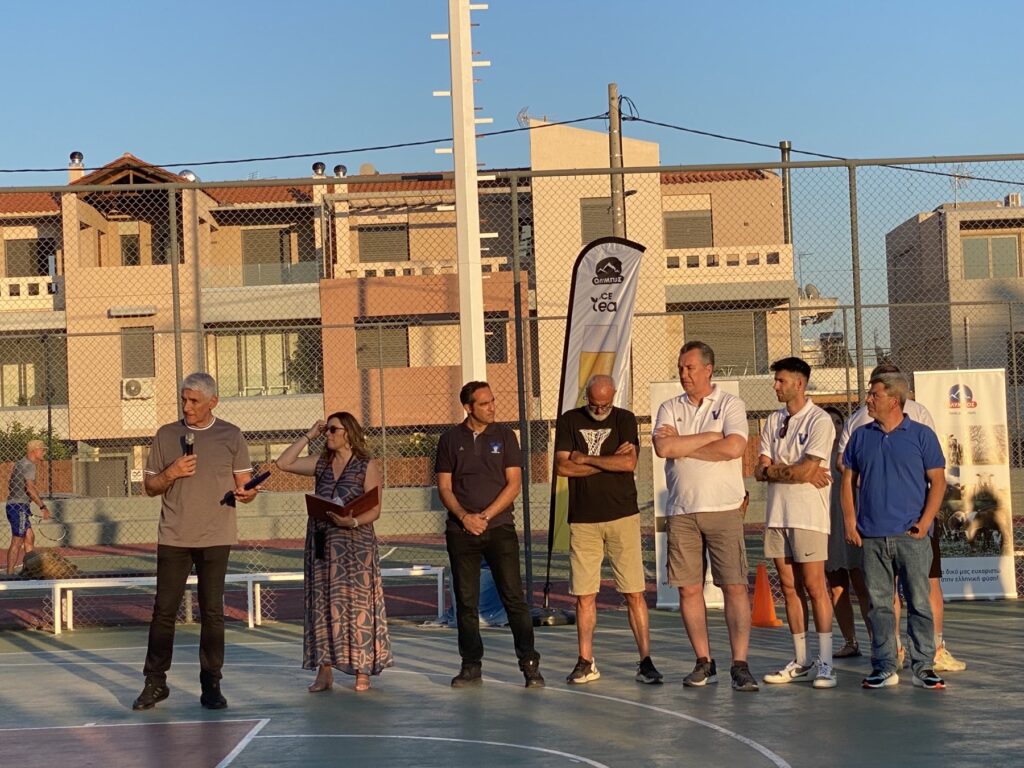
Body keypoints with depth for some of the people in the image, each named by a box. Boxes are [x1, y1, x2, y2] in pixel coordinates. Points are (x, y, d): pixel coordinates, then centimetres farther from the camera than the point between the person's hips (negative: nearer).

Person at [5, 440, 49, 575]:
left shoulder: (19, 463, 17)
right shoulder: (29, 465, -14)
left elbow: (9, 484, 25)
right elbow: (30, 488, -26)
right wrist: (43, 507, -27)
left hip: (12, 505, 10)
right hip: (19, 507, -10)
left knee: (30, 537, 15)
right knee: (17, 542, -6)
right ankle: (10, 573, -3)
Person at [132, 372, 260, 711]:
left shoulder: (231, 436, 4)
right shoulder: (166, 435, 7)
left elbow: (245, 484, 5)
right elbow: (149, 486, 11)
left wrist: (245, 493, -18)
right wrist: (171, 473, -9)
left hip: (215, 538, -1)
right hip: (173, 537, 1)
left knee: (212, 612, 1)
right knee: (164, 610, 0)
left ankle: (211, 686, 7)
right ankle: (155, 683, 9)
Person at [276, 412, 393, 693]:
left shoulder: (367, 466, -1)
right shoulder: (321, 464, 13)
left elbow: (375, 509, -6)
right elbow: (283, 463, 7)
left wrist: (353, 522, -25)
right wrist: (308, 436, 6)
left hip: (355, 545, -5)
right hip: (322, 545, 5)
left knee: (356, 605, -3)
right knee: (323, 605, 3)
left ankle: (362, 672, 2)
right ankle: (325, 672, 7)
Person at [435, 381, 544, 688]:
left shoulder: (504, 436, 5)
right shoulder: (450, 439, 7)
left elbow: (514, 484, 0)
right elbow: (444, 487, 5)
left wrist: (486, 516, -9)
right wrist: (464, 517, -11)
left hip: (499, 527, -1)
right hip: (461, 531, 1)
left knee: (514, 597, -6)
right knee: (466, 601, 4)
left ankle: (530, 664, -4)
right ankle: (471, 666, 13)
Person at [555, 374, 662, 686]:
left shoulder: (625, 420, 5)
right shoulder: (569, 421, 7)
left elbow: (630, 463, -10)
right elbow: (562, 467, -4)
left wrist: (585, 459, -6)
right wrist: (610, 461, -5)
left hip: (622, 516, -1)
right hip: (583, 520, 1)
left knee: (635, 593, -3)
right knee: (584, 595, 3)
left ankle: (645, 662, 0)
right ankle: (586, 663, 12)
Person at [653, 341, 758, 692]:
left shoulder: (730, 405, 3)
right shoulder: (670, 409, 12)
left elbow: (733, 447, -15)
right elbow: (663, 447, -7)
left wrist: (682, 446, -7)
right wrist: (711, 437, -8)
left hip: (723, 509, -3)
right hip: (681, 511, 3)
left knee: (735, 586, -7)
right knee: (689, 588, 4)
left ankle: (739, 664, -5)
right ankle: (704, 662, 13)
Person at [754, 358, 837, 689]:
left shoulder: (819, 420, -7)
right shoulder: (773, 421, 13)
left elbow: (807, 469, -17)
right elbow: (761, 471, 5)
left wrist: (775, 470, -3)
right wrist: (799, 473, -8)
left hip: (808, 515, -6)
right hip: (777, 513, 6)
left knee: (814, 587, -6)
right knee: (790, 588, 9)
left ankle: (825, 664, -2)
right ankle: (801, 661, 16)